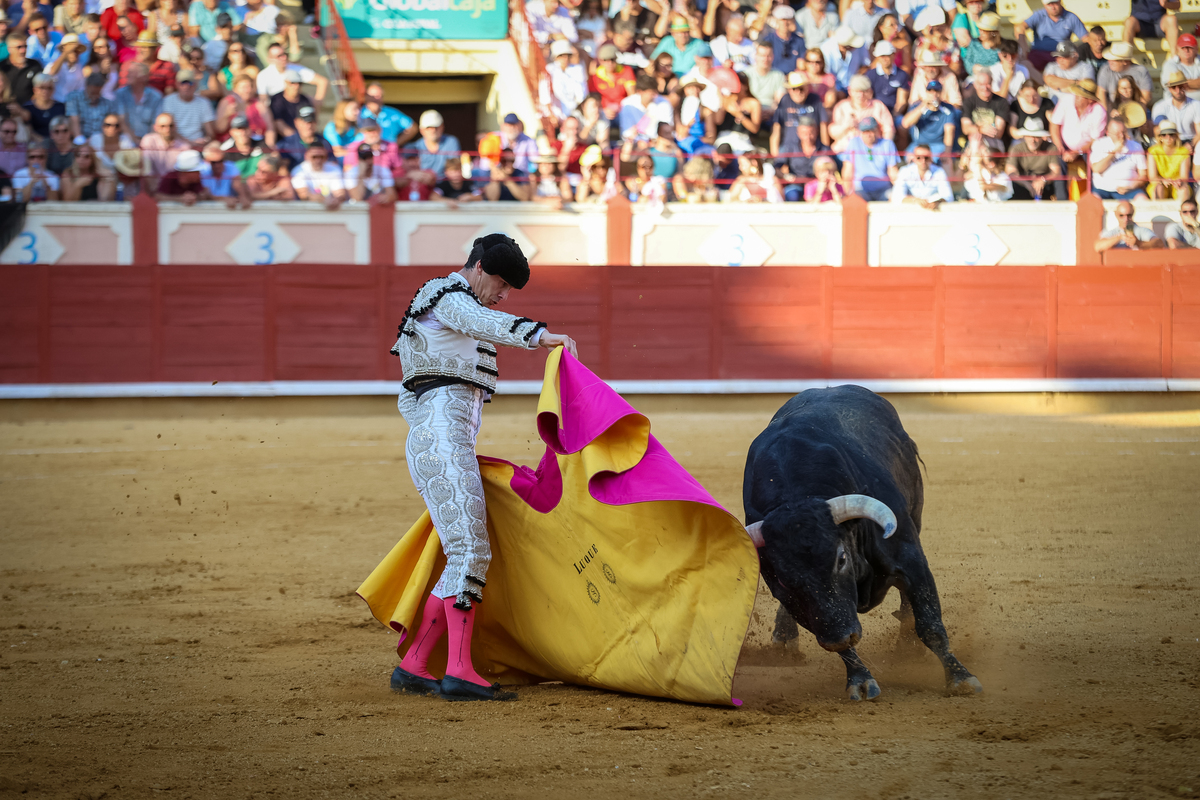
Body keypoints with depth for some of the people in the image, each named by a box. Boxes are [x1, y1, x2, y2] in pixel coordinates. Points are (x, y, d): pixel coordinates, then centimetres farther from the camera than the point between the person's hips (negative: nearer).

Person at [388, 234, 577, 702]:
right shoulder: (449, 297, -1)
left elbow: (408, 400, 32)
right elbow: (485, 323, -27)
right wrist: (539, 335, -40)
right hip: (443, 435, -10)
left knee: (464, 561, 5)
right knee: (469, 551, -17)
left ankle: (412, 667, 5)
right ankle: (459, 672, -22)